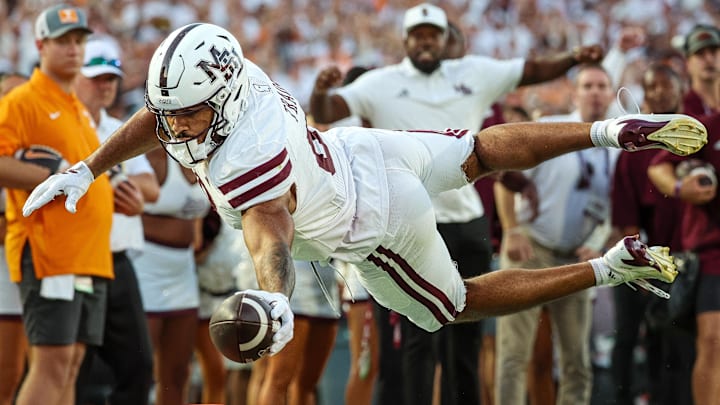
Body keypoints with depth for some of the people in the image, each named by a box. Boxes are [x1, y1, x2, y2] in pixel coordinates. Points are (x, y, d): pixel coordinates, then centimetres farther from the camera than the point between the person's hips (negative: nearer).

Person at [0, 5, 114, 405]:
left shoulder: (80, 109, 22)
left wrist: (118, 193, 15)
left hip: (91, 253, 9)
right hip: (49, 252, -9)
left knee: (72, 360, 8)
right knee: (53, 359, -13)